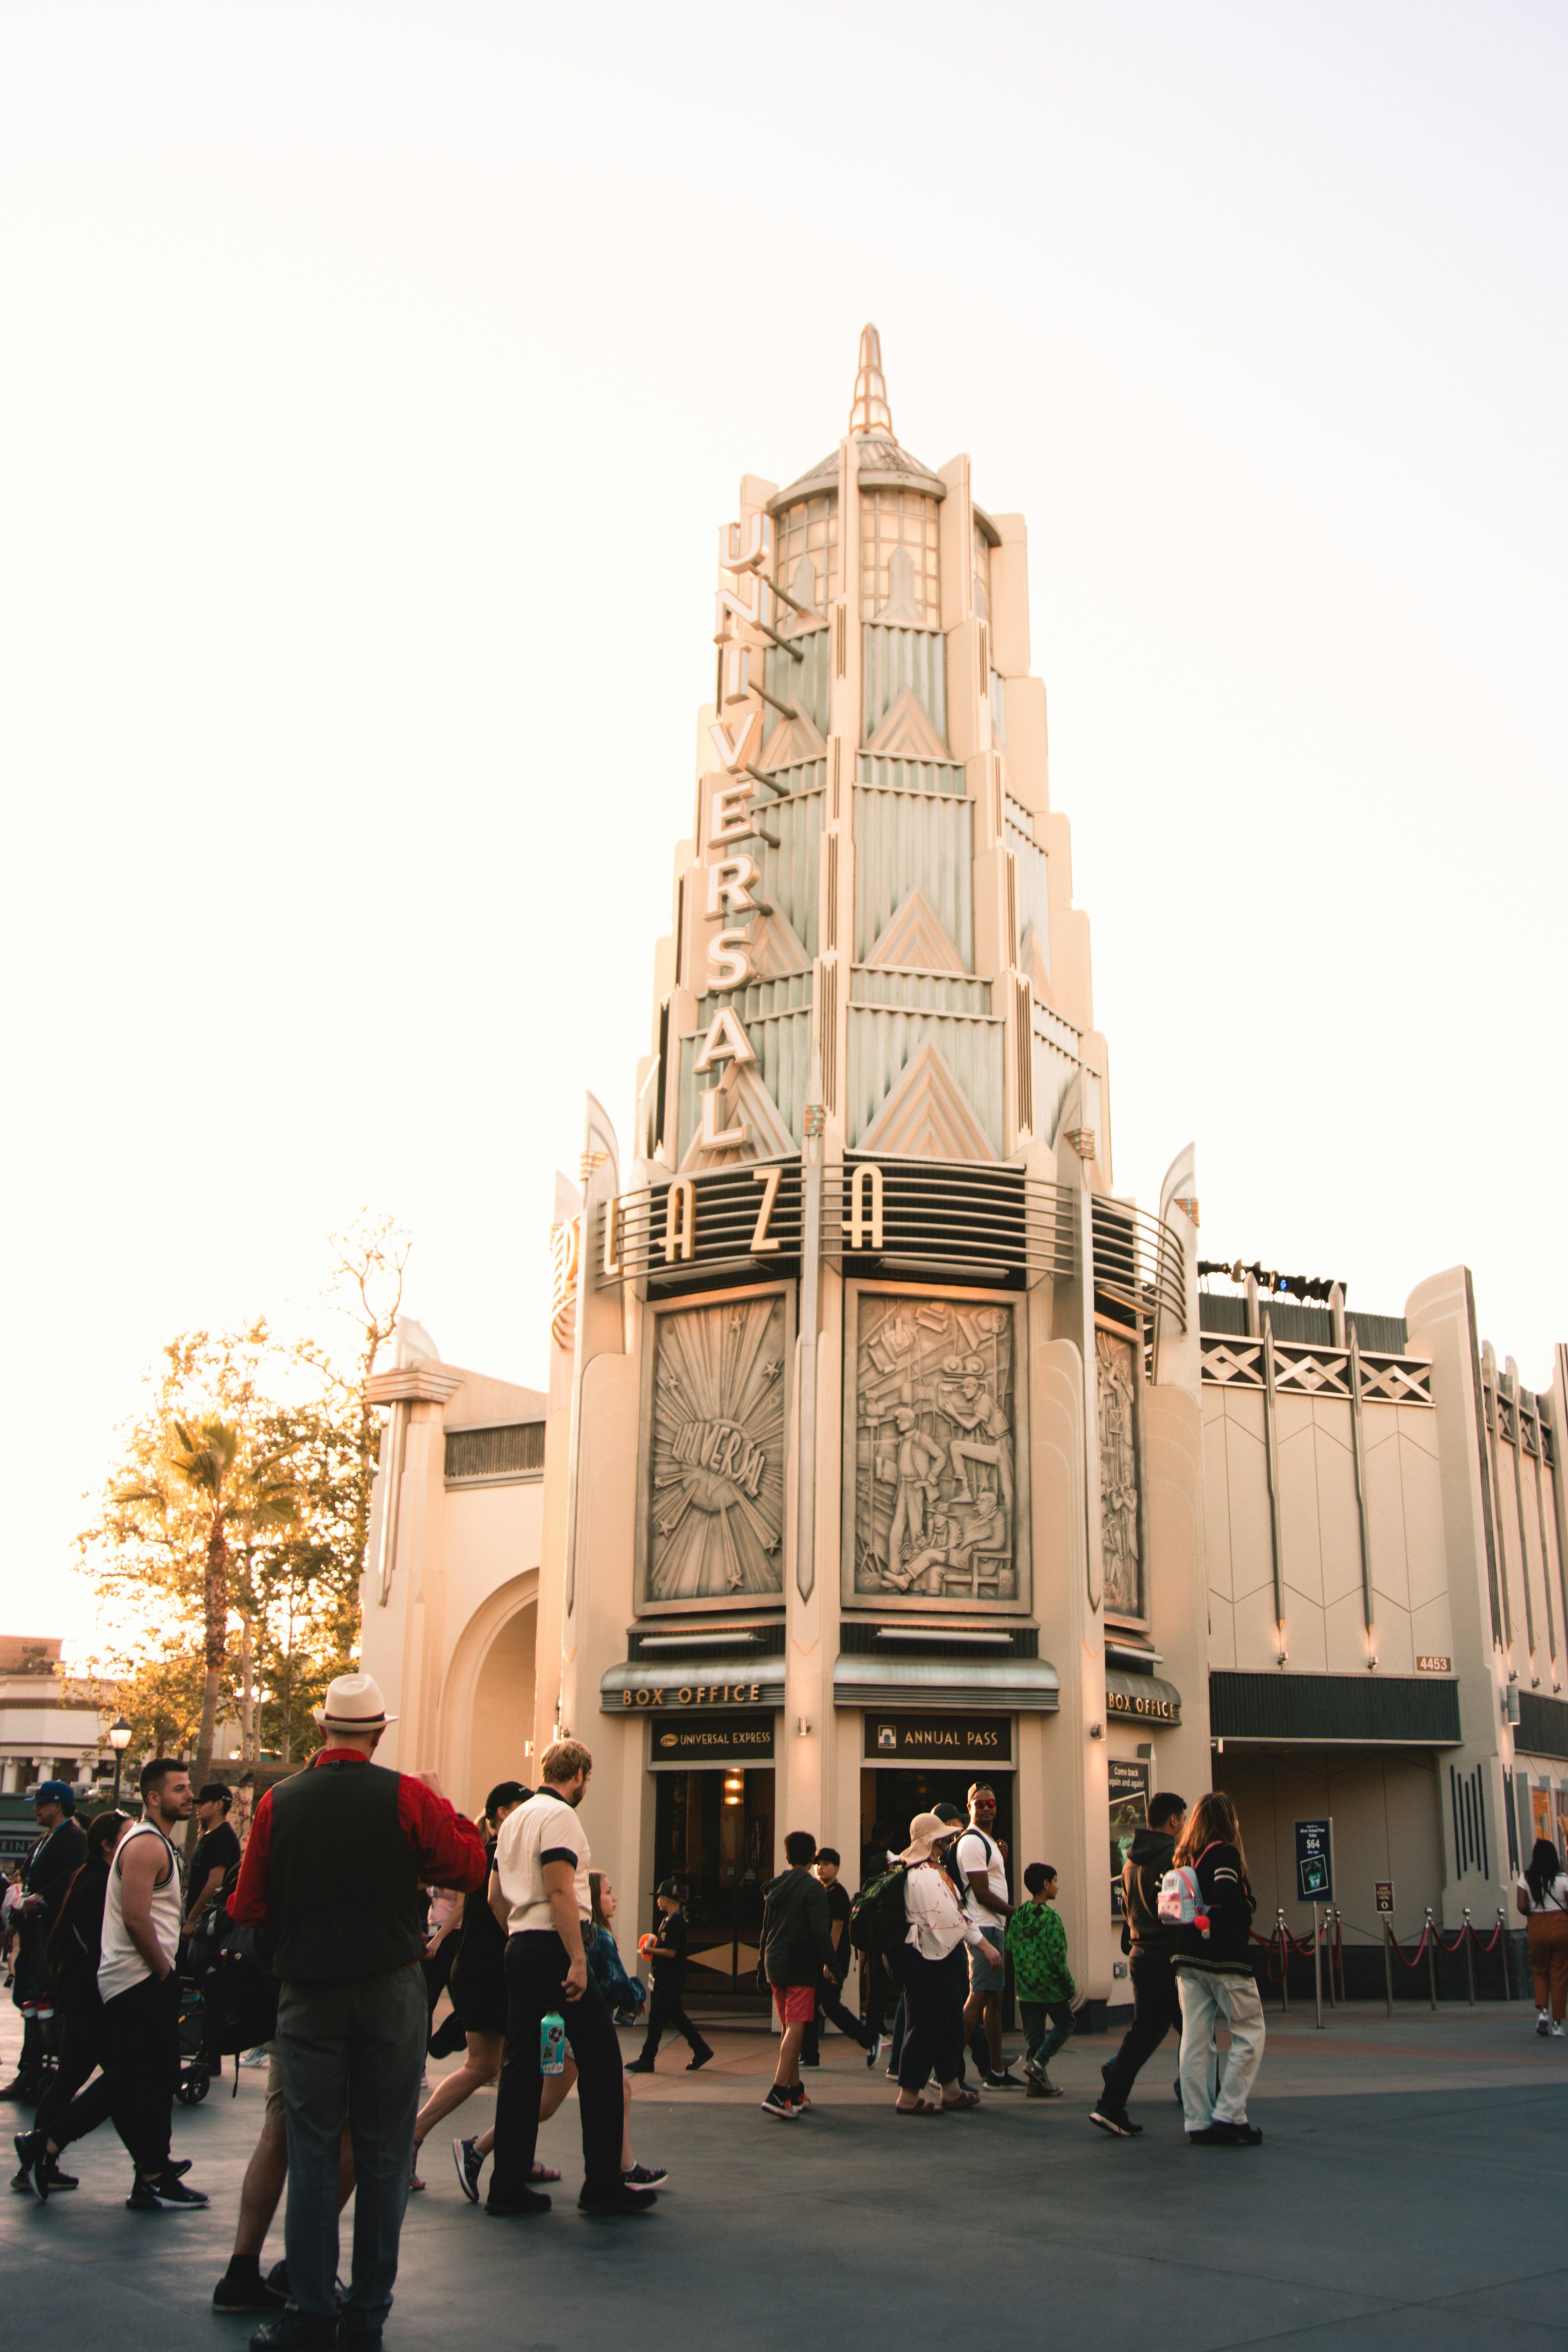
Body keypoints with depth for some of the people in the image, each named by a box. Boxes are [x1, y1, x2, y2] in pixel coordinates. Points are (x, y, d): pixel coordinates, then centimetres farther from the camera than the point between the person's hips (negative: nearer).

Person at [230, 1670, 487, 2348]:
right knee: (382, 2152, 7)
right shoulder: (406, 1797, -8)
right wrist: (446, 1814, 9)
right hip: (389, 1991, -1)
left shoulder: (278, 1802, -2)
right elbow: (470, 1870, -6)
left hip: (306, 1994, 1)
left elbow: (247, 1906, 3)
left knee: (312, 2151, 8)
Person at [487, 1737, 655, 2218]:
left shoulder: (514, 1819, 18)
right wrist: (578, 1960, -20)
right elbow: (560, 1891, -18)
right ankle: (602, 2184, -2)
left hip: (520, 1947, 9)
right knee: (601, 2061, -3)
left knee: (522, 2066, 10)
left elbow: (497, 1898, 22)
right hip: (553, 1947, -9)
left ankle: (507, 2186, 10)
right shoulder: (559, 1815, -9)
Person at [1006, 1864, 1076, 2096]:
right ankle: (1039, 2062, -3)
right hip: (1049, 1985, -6)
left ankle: (1037, 2082, 7)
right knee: (1065, 2022, 13)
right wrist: (1070, 1988, -8)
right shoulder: (1050, 1916, -14)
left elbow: (1010, 1950, 7)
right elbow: (1057, 1957, -16)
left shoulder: (1018, 1914, 6)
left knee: (1033, 2034, 12)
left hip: (1025, 1987, 6)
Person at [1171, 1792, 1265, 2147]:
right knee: (1249, 2034, 4)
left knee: (1195, 2040, 7)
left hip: (1188, 1958, 7)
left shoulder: (1184, 1857, 11)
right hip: (1225, 1957, -7)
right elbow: (1227, 1892, -24)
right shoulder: (1224, 1853, -9)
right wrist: (1246, 1911, -7)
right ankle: (1228, 2116, -1)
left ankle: (1198, 2122, 8)